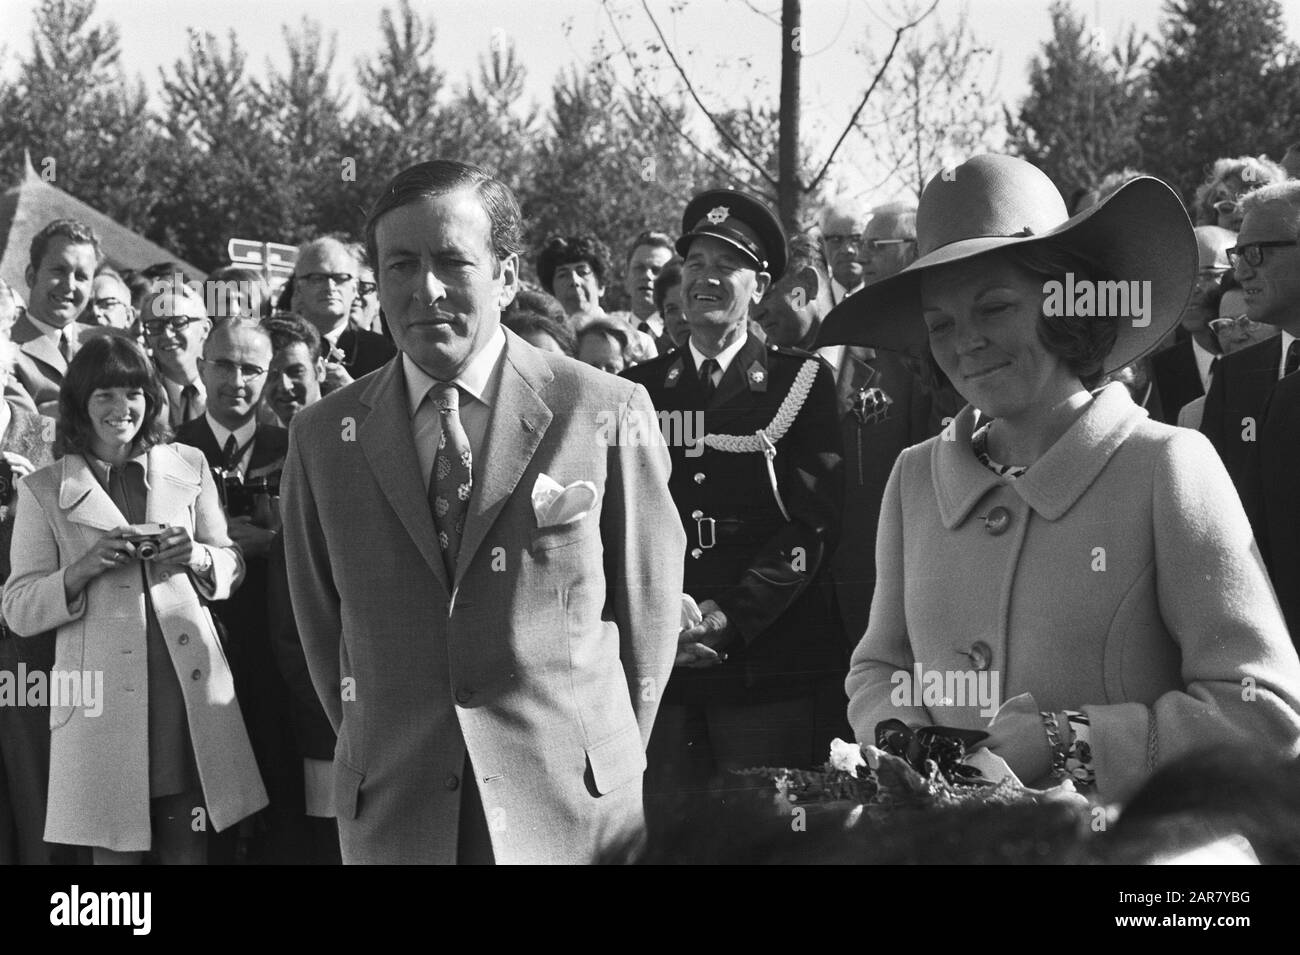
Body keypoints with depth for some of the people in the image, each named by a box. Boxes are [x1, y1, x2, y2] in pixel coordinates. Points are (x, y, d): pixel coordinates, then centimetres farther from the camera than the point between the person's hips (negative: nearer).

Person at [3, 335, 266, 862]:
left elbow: (232, 566, 17)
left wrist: (199, 558, -6)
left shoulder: (188, 467, 11)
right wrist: (85, 568, -15)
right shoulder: (43, 490, 4)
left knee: (189, 847, 4)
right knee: (113, 851, 2)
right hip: (102, 695, -2)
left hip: (189, 687, 2)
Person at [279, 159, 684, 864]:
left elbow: (647, 620, 2)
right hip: (390, 813, 2)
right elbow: (321, 626, 10)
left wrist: (604, 759, 7)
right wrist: (376, 754, 9)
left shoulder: (605, 413, -5)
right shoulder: (322, 437, 2)